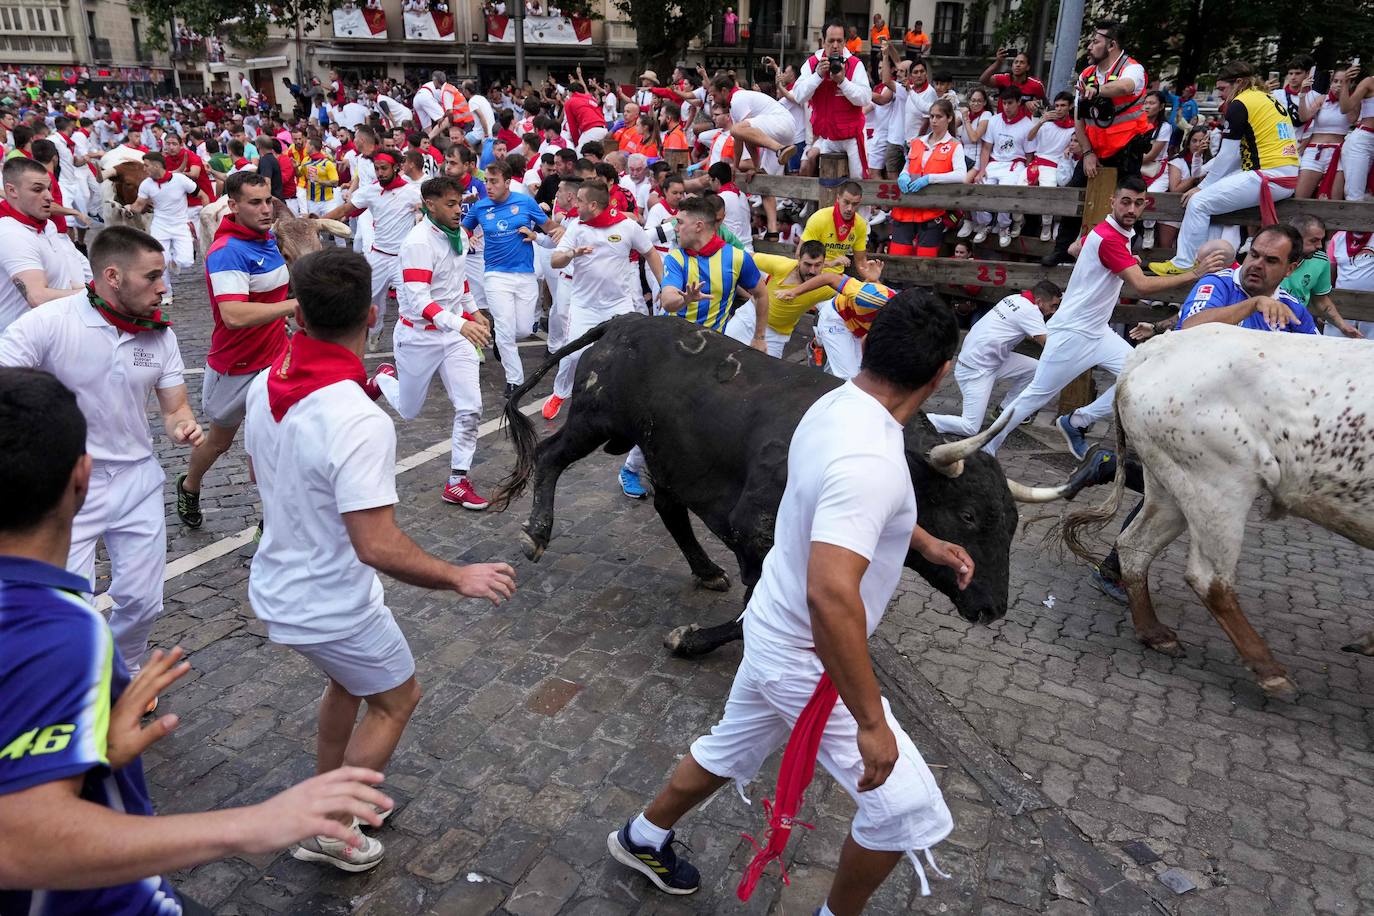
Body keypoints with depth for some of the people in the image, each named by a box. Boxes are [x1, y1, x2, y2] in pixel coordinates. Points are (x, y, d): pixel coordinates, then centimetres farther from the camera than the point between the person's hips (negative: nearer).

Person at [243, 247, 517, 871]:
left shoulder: (263, 387, -8)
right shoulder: (359, 422, -33)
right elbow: (378, 547, -34)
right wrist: (460, 578, -21)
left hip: (276, 589, 8)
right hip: (331, 608, -7)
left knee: (348, 678, 31)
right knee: (398, 698, 18)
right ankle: (329, 831, 27)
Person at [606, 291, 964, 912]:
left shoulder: (833, 407, -4)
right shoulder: (870, 459, -33)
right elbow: (831, 594, -40)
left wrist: (926, 544, 16)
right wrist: (871, 722, -31)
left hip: (775, 634, 9)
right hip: (811, 664, -9)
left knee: (729, 750, 29)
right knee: (910, 812, 7)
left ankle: (643, 839, 51)